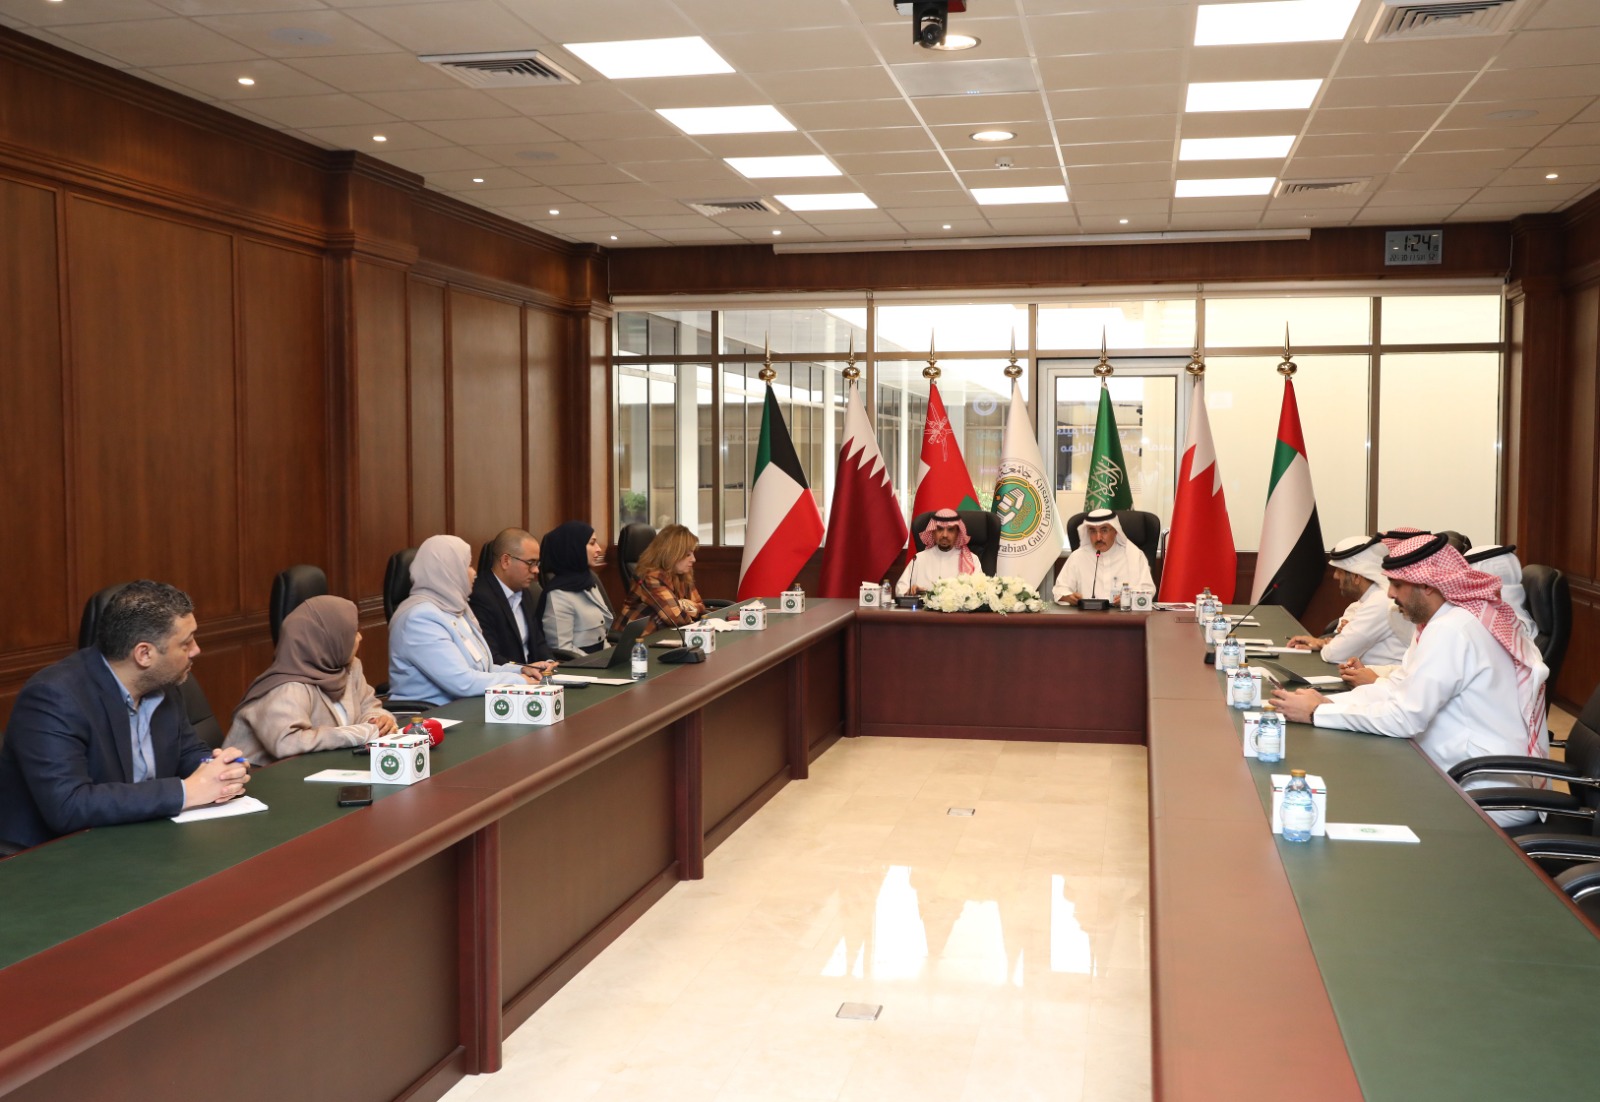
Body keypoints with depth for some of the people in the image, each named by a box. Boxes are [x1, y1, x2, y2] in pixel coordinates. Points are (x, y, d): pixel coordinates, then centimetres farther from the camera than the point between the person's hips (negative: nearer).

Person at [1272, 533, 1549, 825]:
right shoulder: (1449, 618, 8)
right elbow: (1399, 686, 7)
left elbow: (1404, 716, -24)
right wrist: (1328, 702, -7)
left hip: (1494, 797, -9)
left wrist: (1317, 713, -17)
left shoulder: (1451, 630, -23)